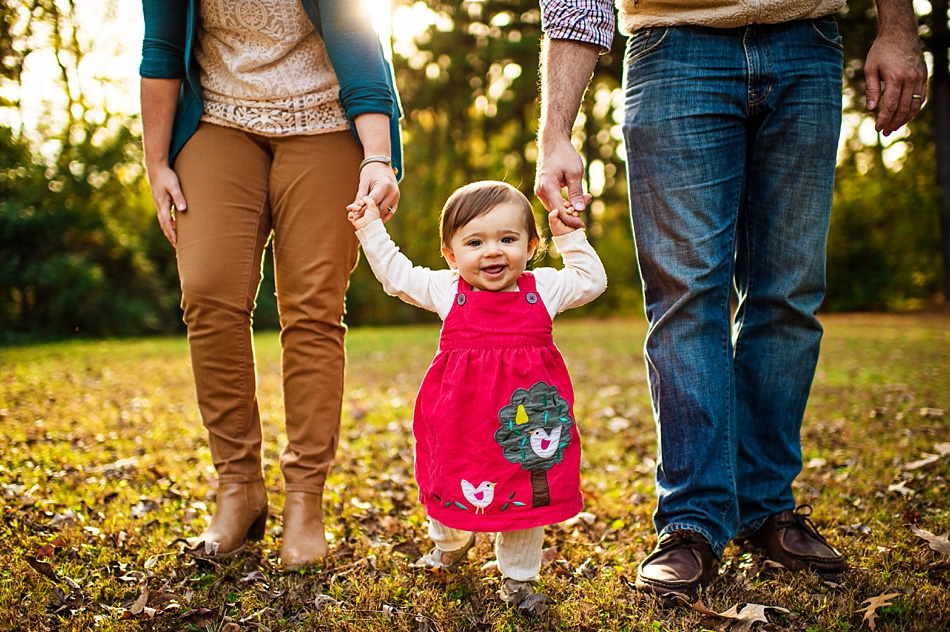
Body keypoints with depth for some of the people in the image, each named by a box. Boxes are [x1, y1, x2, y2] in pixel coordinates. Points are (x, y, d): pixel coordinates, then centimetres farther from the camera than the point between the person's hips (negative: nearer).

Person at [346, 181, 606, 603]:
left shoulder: (543, 289, 3)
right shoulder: (446, 290, 2)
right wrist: (371, 228, 13)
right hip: (462, 421, 0)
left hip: (524, 419, 0)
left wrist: (569, 237, 7)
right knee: (451, 485, 14)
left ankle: (518, 574, 29)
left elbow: (590, 281, 14)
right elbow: (395, 274, 13)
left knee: (527, 495, 7)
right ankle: (450, 544, 47)